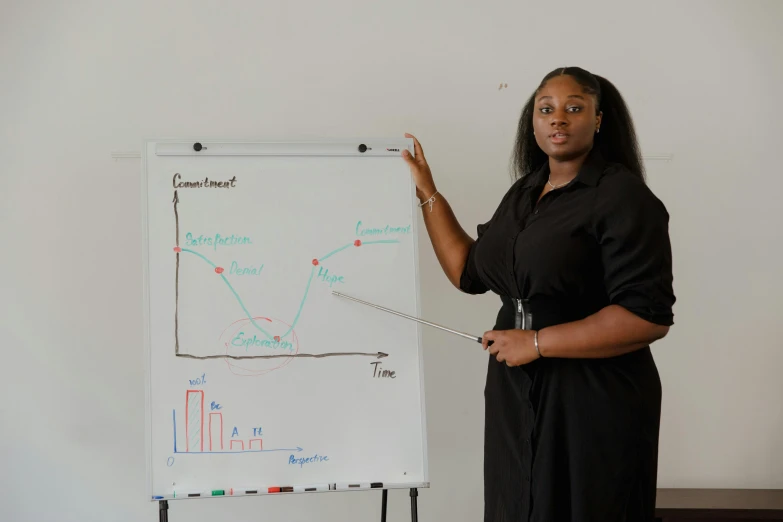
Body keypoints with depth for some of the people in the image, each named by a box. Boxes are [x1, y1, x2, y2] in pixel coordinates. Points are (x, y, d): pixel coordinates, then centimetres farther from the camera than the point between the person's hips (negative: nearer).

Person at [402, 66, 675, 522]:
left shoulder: (623, 196, -14)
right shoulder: (524, 193, 10)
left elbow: (649, 315, -21)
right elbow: (471, 273, 14)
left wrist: (538, 342, -20)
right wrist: (427, 192, 12)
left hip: (593, 400, -7)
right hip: (517, 394, 7)